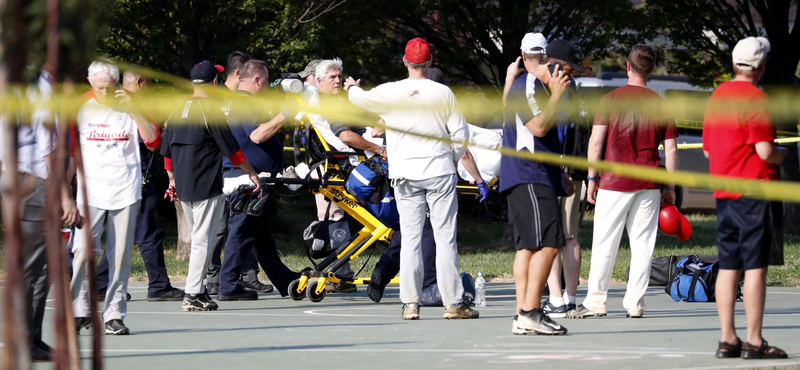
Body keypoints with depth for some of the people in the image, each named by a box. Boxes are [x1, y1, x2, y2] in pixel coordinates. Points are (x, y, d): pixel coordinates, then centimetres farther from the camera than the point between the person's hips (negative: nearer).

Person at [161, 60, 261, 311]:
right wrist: (252, 173, -1)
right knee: (203, 240, -5)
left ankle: (198, 291, 17)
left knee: (200, 238, 17)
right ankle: (193, 295, -9)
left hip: (183, 186, 7)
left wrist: (173, 179, 27)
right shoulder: (210, 110, -12)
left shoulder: (178, 111, 10)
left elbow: (167, 150, 17)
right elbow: (231, 149, -10)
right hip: (207, 187, -7)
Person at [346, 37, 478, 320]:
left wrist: (352, 87, 39)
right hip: (440, 172, -1)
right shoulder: (443, 93, -2)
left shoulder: (390, 93, -3)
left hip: (405, 174, 1)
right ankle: (453, 302, -1)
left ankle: (410, 303, 1)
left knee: (410, 236, 5)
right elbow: (460, 136, 1)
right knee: (445, 237, 0)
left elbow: (360, 98, 16)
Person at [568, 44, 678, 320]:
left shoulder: (611, 99, -2)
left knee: (604, 244, 2)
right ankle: (634, 304, 5)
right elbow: (671, 149, 5)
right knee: (642, 245, 6)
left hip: (614, 183, -2)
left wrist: (592, 178, 1)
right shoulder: (660, 104, 5)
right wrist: (670, 188, 11)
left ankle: (595, 302, 2)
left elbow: (596, 141, -6)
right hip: (649, 184, 2)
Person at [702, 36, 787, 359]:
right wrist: (782, 155, 2)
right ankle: (754, 342, -7)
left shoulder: (717, 95, 13)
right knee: (755, 266, -6)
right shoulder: (755, 98, -13)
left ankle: (728, 339, 8)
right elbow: (765, 151, -17)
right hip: (754, 192, -8)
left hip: (723, 192, 8)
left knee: (728, 267, 8)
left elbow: (708, 149, 18)